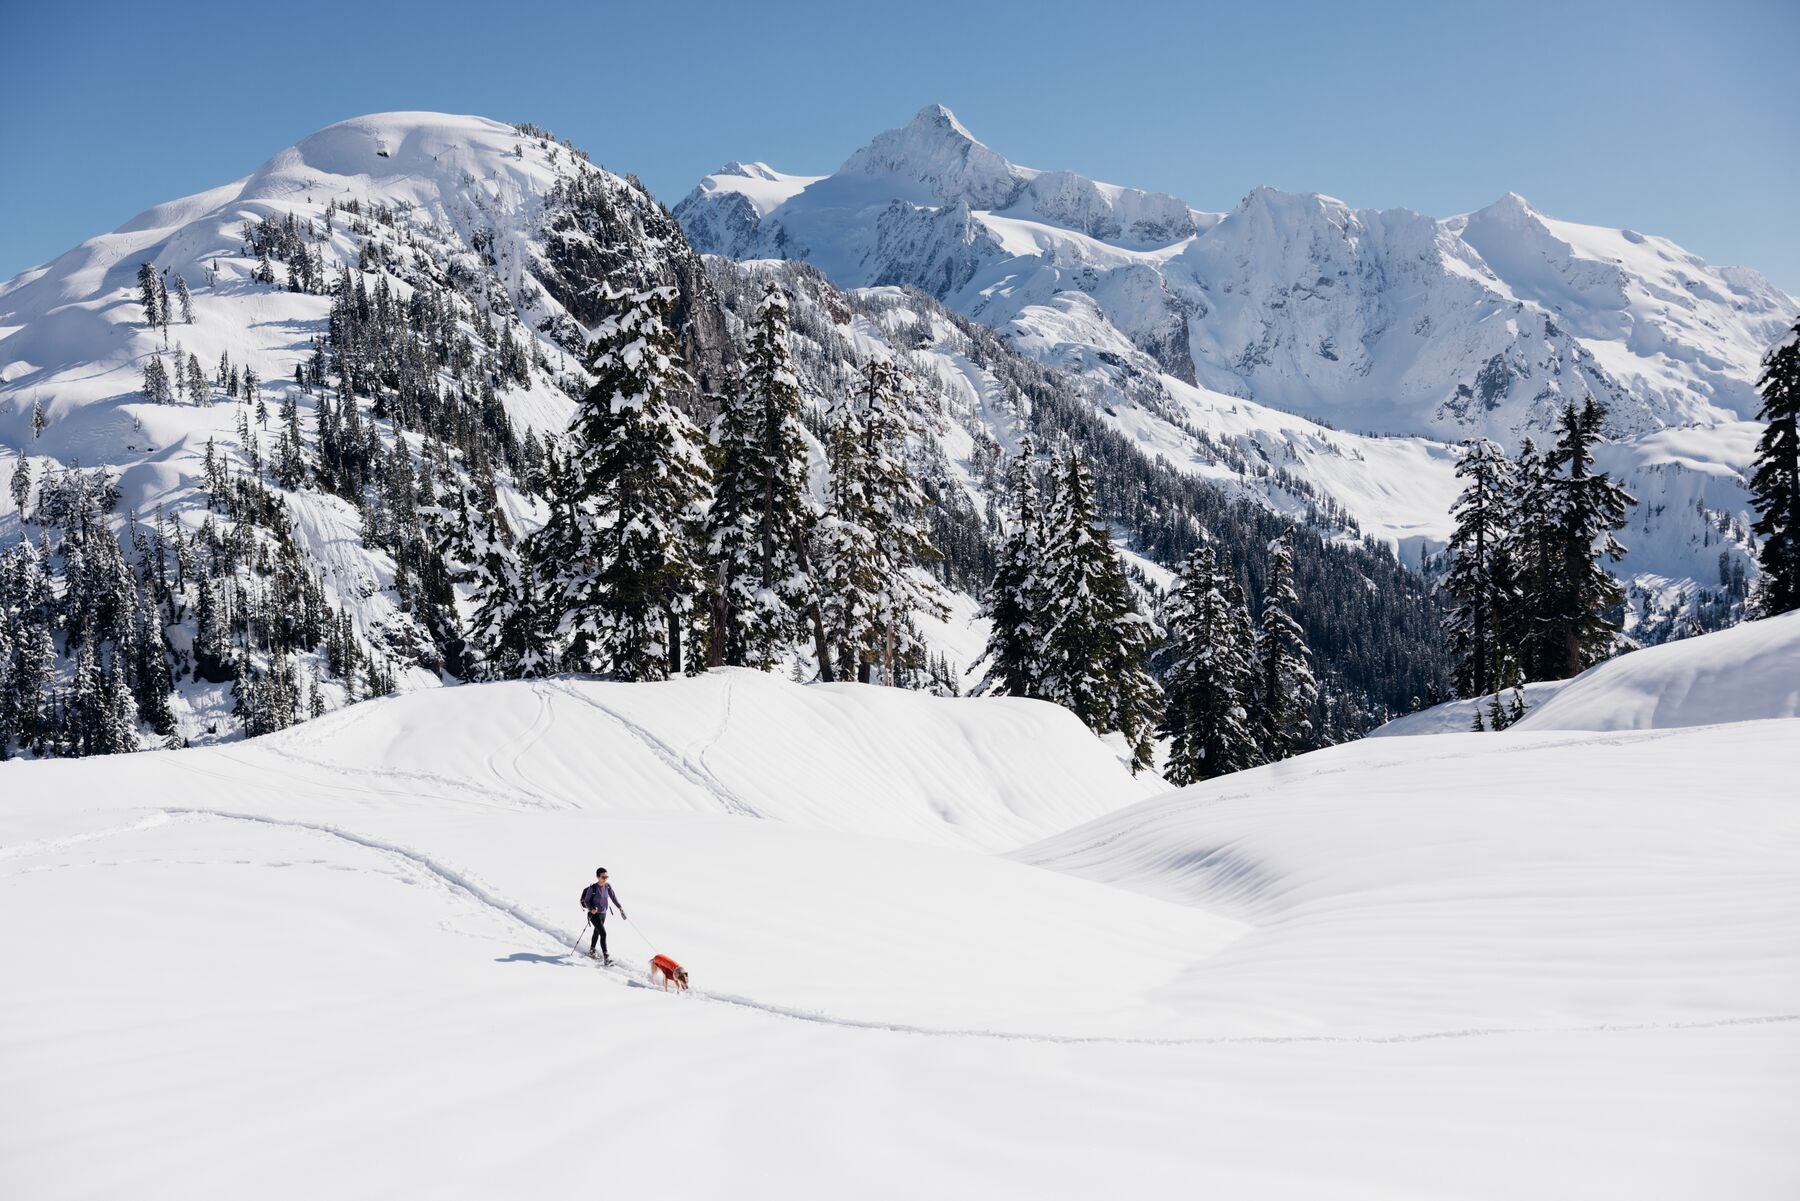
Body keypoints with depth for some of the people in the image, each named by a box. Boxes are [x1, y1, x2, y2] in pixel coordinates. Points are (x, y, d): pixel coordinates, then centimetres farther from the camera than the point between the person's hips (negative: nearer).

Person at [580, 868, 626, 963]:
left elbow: (613, 897, 7)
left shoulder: (607, 886, -2)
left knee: (597, 932, 25)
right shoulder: (592, 888, -18)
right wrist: (591, 909, -27)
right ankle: (606, 957, -22)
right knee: (603, 933, -19)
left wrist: (619, 907, -1)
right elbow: (586, 901, -10)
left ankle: (591, 950, 48)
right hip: (594, 915, -7)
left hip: (603, 914, 7)